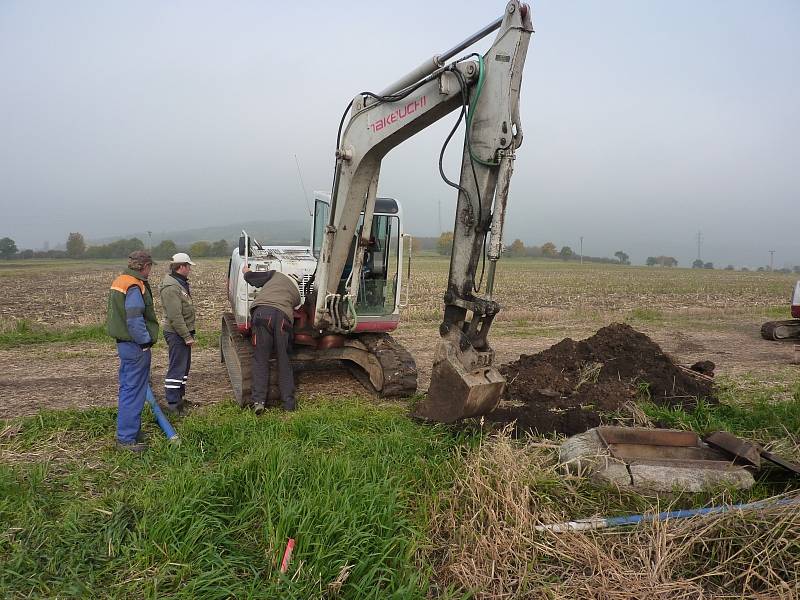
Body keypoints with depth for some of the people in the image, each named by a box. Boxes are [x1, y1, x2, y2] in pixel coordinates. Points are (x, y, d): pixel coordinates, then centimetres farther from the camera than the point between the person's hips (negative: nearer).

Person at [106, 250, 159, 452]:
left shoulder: (119, 282, 13)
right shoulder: (135, 287, -19)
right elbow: (135, 320, -25)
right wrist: (146, 341, -15)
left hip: (124, 343, 11)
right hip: (135, 346, -11)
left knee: (127, 388, 19)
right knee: (134, 391, -4)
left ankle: (130, 430, 31)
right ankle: (126, 438, 1)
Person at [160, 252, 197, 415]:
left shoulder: (181, 283, 15)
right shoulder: (171, 287, -20)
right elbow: (175, 316, -24)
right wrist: (187, 336, -22)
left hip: (184, 332, 11)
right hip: (177, 333, -11)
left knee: (184, 365, 18)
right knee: (177, 368, -7)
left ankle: (179, 397, 30)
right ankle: (173, 404, -2)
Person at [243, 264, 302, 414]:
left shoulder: (276, 275, 26)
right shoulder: (297, 293, 31)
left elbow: (250, 277, 26)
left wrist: (246, 271, 48)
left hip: (263, 311, -1)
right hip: (283, 317, 2)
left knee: (261, 358, 3)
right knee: (284, 360, 11)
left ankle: (259, 400, -3)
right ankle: (289, 402, 13)